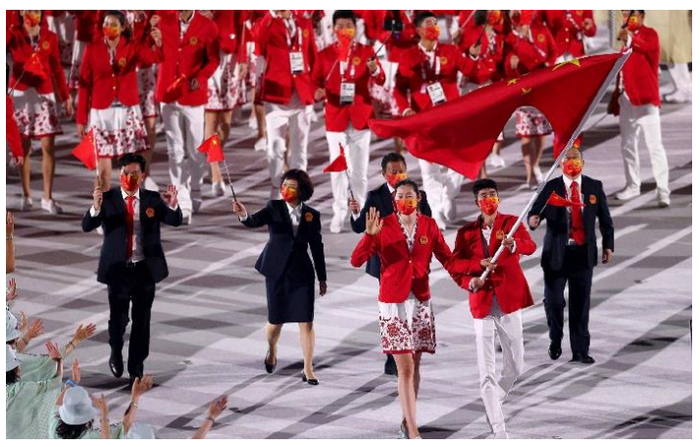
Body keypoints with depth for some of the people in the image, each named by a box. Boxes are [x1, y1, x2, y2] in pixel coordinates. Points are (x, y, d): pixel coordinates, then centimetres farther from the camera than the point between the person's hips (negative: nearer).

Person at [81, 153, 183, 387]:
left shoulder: (153, 199, 0)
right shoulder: (108, 199, -5)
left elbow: (176, 221, -9)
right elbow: (87, 226, -15)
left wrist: (173, 206, -31)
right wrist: (96, 207, -36)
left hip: (145, 269, 1)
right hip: (117, 269, -1)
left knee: (142, 322, 5)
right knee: (118, 318, 3)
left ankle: (136, 370, 15)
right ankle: (116, 352, 34)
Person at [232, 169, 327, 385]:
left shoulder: (312, 215, 0)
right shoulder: (275, 208, -4)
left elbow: (317, 247, 6)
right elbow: (256, 221, -21)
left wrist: (322, 278, 10)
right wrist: (244, 216, -45)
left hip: (302, 272, 1)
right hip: (277, 271, -1)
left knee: (306, 322, -4)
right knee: (275, 321, 7)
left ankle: (308, 370, 5)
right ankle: (272, 352, 40)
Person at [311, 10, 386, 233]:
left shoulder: (366, 52, 0)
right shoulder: (324, 55, 1)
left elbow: (380, 81, -9)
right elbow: (315, 81, 0)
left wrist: (375, 71, -32)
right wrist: (318, 92, -23)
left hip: (360, 117, 0)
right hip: (335, 117, 0)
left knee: (359, 169, 7)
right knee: (337, 168, 3)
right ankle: (339, 213, 11)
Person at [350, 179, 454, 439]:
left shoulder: (429, 225, 3)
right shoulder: (384, 226, -5)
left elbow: (446, 257, 4)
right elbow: (356, 261, -11)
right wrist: (369, 235, -25)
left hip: (421, 302, 3)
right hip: (393, 302, -3)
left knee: (414, 365, 11)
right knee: (405, 369, -8)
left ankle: (407, 421, 26)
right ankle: (413, 433, -11)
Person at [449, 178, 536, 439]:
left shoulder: (511, 222, 2)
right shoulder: (467, 232, 7)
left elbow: (530, 246, -14)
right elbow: (455, 265, 2)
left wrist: (512, 244, -37)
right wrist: (479, 264, -18)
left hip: (508, 300, 0)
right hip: (482, 303, 0)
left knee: (515, 367, 6)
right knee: (486, 371, -7)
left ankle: (492, 405, 34)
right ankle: (498, 430, -6)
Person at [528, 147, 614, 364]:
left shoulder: (595, 187, 5)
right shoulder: (550, 187, -2)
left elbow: (605, 218, 12)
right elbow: (535, 211, -8)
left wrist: (608, 245, 9)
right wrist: (533, 219, -31)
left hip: (584, 254, 1)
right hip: (556, 254, -1)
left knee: (581, 303, 4)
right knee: (553, 301, 2)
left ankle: (580, 351, 11)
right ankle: (555, 342, 27)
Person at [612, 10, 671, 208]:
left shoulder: (649, 34, -4)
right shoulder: (625, 37, 18)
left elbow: (648, 47, -29)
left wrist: (631, 40, -48)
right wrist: (616, 99, 17)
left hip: (645, 99, -8)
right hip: (626, 100, 8)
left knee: (654, 145, -10)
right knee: (627, 145, 14)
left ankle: (663, 190, -12)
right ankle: (632, 185, 26)